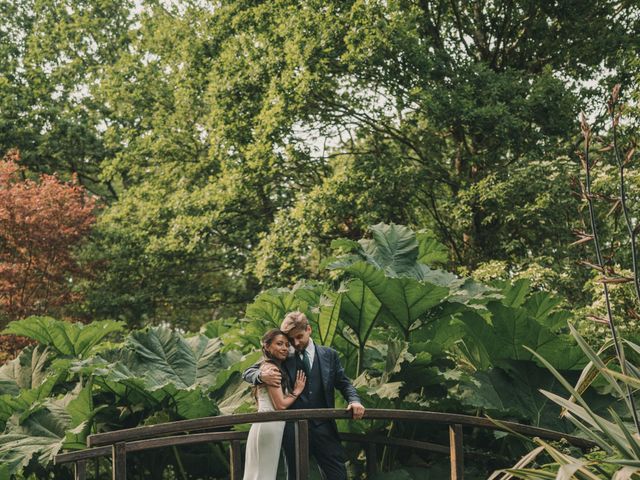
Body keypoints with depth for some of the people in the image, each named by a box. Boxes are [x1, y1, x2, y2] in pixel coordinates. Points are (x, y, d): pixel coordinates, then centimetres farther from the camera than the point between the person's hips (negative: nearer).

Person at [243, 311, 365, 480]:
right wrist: (262, 375, -16)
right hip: (293, 428, 0)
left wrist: (354, 400, -8)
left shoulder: (329, 355, 10)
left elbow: (343, 383, 13)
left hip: (323, 426, 1)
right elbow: (247, 373, 7)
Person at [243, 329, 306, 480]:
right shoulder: (272, 368, -11)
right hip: (270, 426, -10)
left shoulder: (266, 367, 18)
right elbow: (280, 404, -15)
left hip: (266, 425, 10)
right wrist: (297, 391, 0)